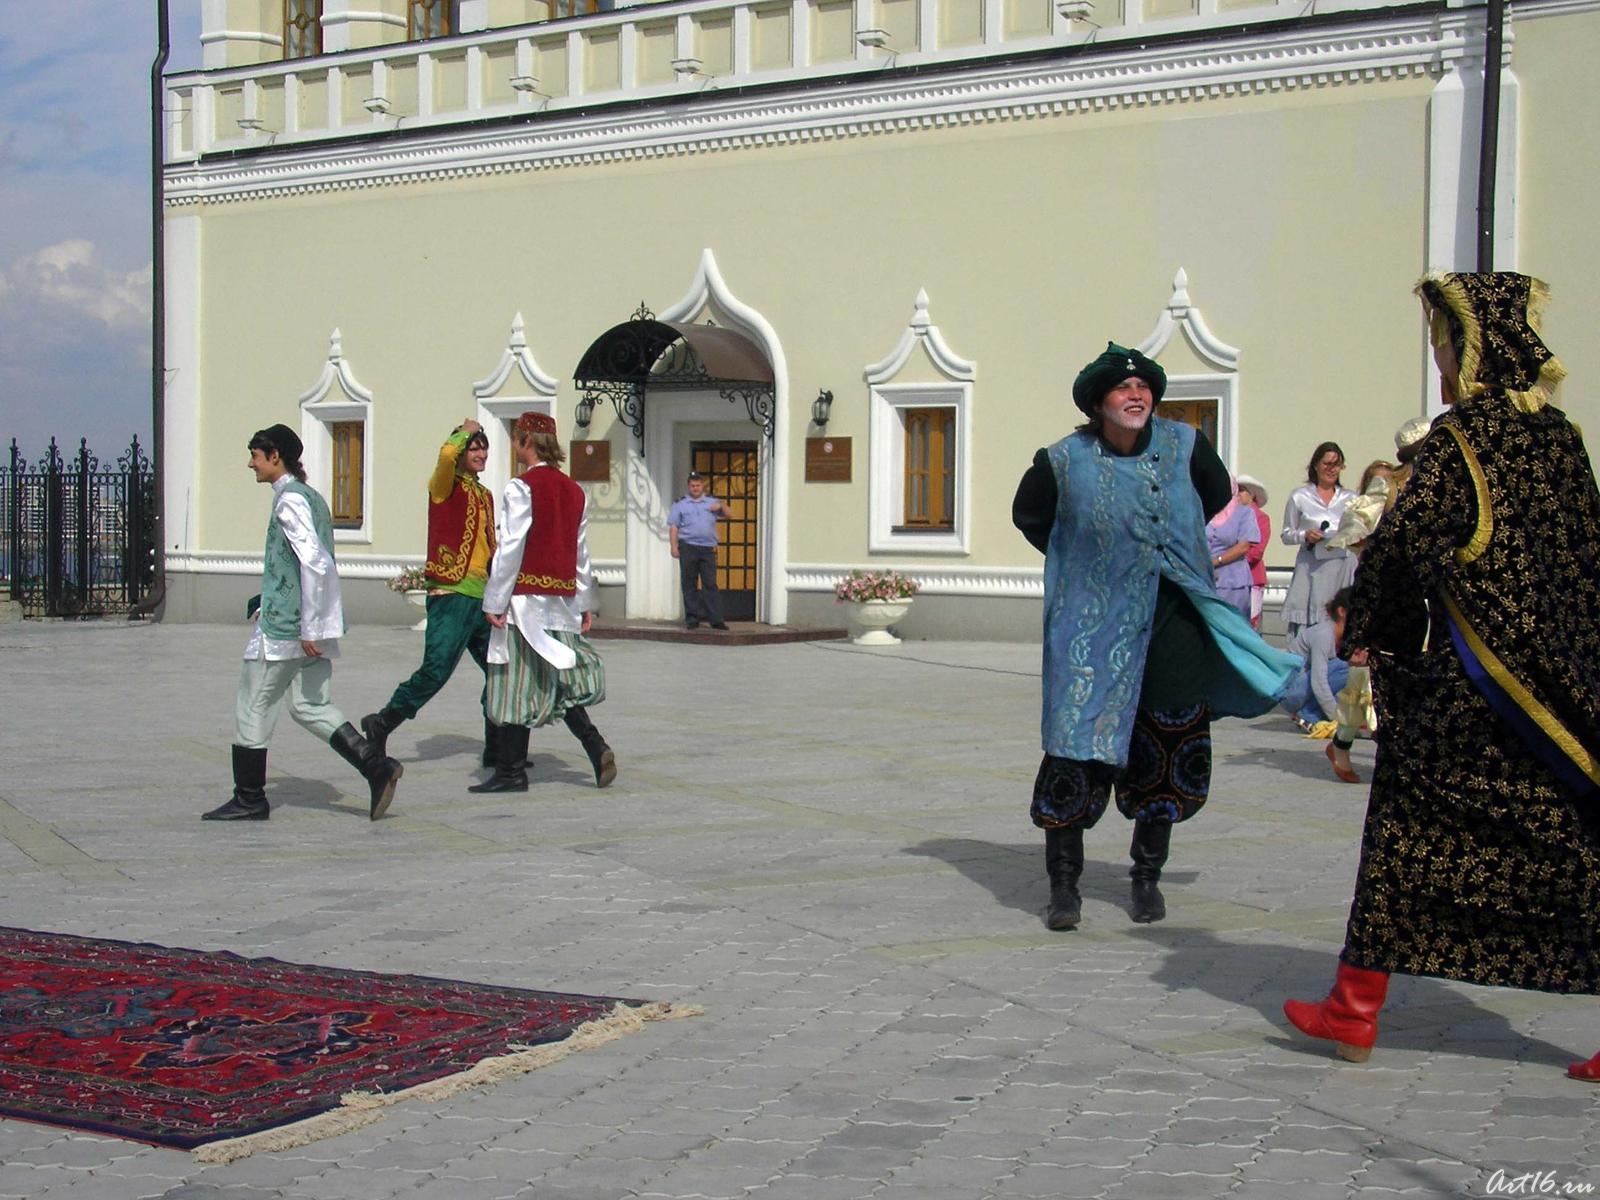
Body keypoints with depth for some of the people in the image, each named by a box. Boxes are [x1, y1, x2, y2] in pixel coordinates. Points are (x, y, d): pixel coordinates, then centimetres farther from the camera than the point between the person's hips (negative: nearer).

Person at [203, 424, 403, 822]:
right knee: (309, 706, 10)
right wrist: (264, 601, 25)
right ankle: (377, 767, -2)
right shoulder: (310, 498, 15)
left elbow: (315, 563, -23)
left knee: (253, 707, 4)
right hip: (312, 625, 9)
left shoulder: (289, 501, -14)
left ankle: (249, 799, 11)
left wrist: (308, 628, -22)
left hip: (283, 626, -9)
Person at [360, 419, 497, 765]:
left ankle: (497, 748, 16)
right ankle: (380, 726, 5)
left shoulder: (485, 495, 19)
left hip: (481, 598, 8)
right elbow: (447, 454, -25)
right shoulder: (446, 486, -3)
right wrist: (466, 431, -7)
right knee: (435, 671, -11)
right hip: (450, 596, -8)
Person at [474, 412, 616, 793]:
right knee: (558, 680, 14)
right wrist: (586, 603, 20)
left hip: (527, 596, -7)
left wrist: (495, 601, -10)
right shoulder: (575, 492, 10)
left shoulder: (522, 488, -10)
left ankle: (511, 772, 2)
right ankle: (596, 747, -1)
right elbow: (581, 551, 15)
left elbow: (511, 547, -13)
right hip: (563, 599, 7)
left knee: (516, 682, -1)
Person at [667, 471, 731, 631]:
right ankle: (692, 618, 4)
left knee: (710, 584, -3)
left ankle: (716, 619, -5)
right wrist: (674, 546, -5)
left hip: (708, 548, 1)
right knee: (689, 584, 0)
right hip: (688, 547, -1)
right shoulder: (680, 503, 11)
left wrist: (721, 506, -4)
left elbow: (730, 514, 16)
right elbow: (673, 526, 5)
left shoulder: (712, 502, 16)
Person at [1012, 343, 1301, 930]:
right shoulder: (1065, 461, -6)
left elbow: (1216, 494, 20)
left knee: (1167, 758, 8)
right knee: (1079, 750, -9)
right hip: (1094, 626, -2)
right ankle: (1063, 884, 2)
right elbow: (1028, 516, 14)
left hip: (1172, 623, 3)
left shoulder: (1184, 445, -1)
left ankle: (1147, 877, 24)